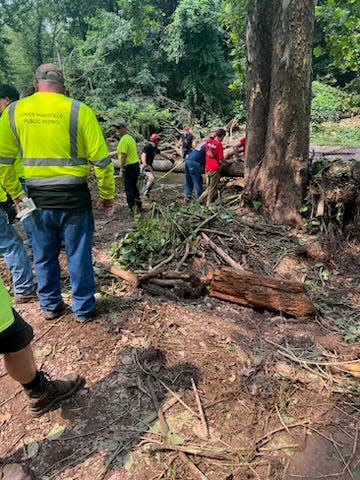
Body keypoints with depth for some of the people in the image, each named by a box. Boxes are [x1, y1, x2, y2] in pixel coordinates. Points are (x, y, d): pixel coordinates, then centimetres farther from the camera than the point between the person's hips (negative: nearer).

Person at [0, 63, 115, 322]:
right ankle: (84, 308, 22)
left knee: (44, 256, 17)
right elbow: (101, 160, -7)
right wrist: (108, 194, 3)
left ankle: (50, 306, 31)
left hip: (37, 196, 3)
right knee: (78, 255, 9)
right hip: (73, 196, -3)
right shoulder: (79, 110, -6)